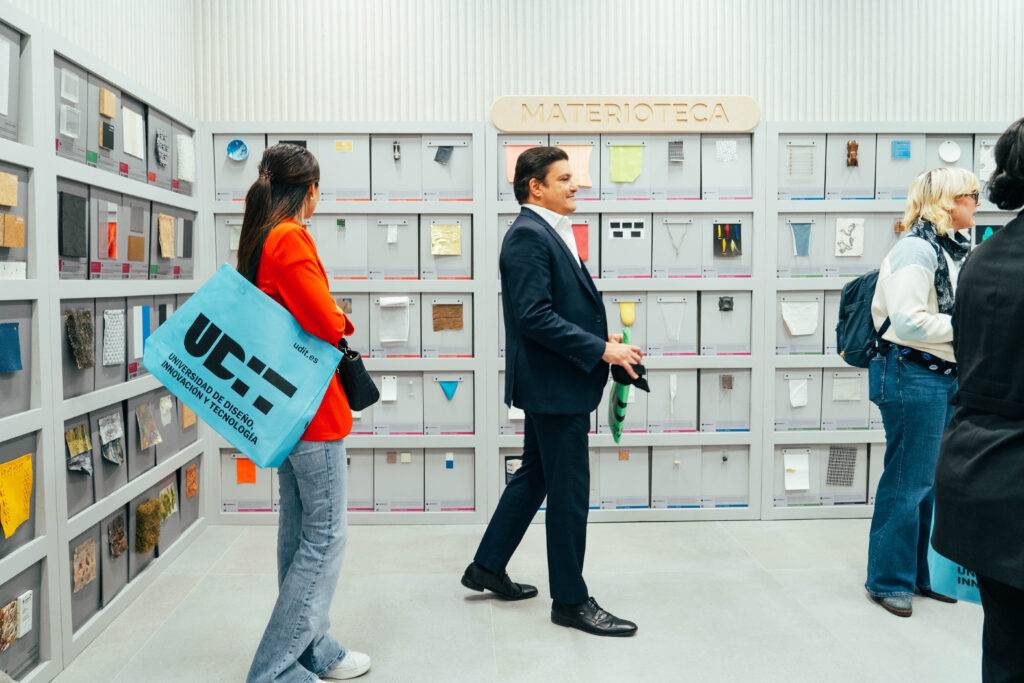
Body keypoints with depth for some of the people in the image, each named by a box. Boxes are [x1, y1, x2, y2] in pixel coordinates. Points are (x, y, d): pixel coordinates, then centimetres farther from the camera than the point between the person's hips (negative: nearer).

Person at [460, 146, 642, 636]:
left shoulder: (548, 233, 15)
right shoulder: (529, 234, -17)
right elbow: (535, 316, -25)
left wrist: (601, 339, 6)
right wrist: (601, 350, -21)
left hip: (555, 383, 11)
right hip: (553, 385, -11)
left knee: (534, 476, 19)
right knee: (569, 493, 0)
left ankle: (487, 567, 32)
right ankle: (571, 600, 14)